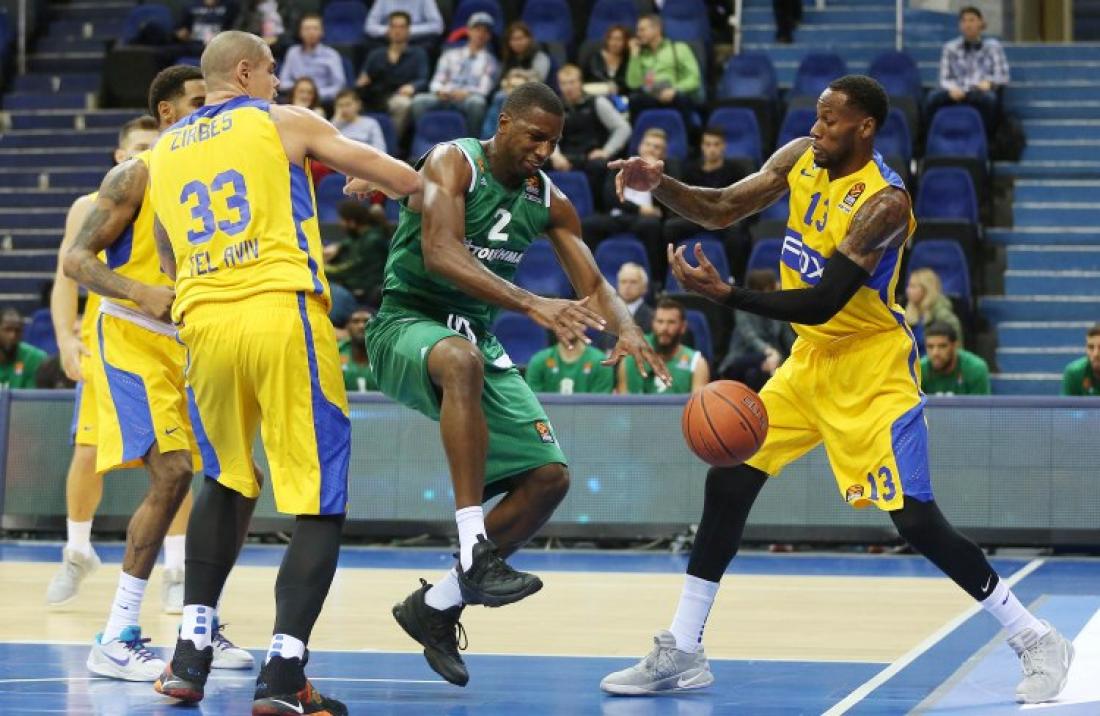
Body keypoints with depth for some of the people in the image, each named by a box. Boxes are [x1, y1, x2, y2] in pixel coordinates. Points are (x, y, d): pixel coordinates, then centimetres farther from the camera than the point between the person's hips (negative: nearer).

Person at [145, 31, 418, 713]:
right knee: (322, 499, -2)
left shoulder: (164, 151, 20)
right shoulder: (285, 123, 7)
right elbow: (409, 181, 8)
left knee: (226, 482, 26)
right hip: (280, 314, -5)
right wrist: (371, 179, 30)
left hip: (203, 322, 5)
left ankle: (191, 655, 21)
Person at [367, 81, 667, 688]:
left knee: (549, 477, -3)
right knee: (462, 360, -43)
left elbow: (593, 284, 6)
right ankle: (475, 555, -46)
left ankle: (436, 606, 9)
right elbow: (439, 254, -30)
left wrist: (626, 329, -19)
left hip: (477, 337, 7)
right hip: (406, 324, -7)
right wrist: (531, 304, -41)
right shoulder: (452, 163, -14)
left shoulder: (549, 203, 6)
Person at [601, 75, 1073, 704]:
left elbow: (823, 304, -29)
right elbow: (721, 210, 5)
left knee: (917, 520, -12)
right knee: (728, 482, 2)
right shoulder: (800, 159, -2)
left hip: (872, 373, -8)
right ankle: (682, 652, 10)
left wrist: (724, 293, -35)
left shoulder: (884, 202, -25)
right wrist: (660, 186, -14)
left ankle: (1038, 642, 2)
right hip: (811, 361, 8)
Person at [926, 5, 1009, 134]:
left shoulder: (992, 46, 11)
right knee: (934, 98, -32)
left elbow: (1002, 76, 7)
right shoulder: (950, 48, 12)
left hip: (982, 92, -1)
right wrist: (953, 89, -16)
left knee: (988, 97, -39)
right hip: (958, 93, 1)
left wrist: (989, 82, -15)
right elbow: (944, 78, 7)